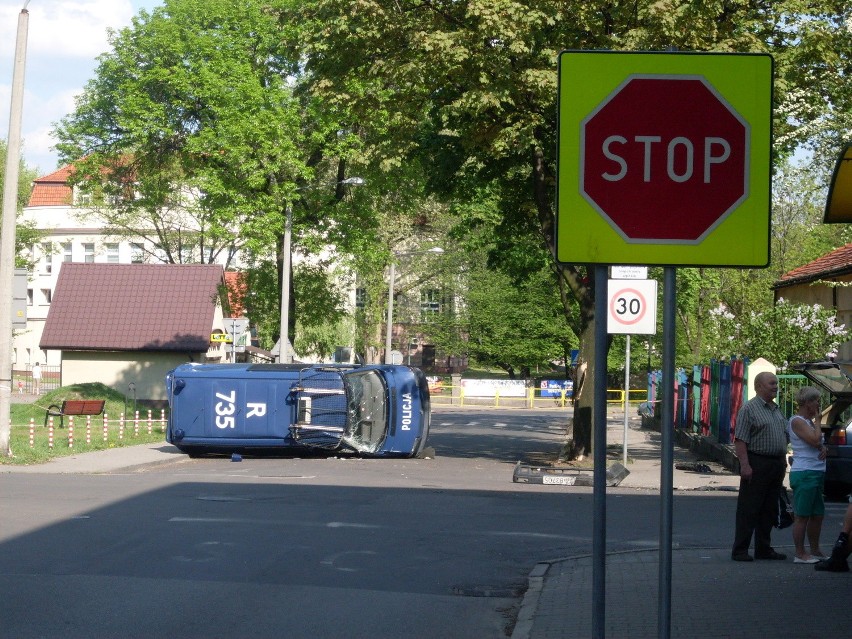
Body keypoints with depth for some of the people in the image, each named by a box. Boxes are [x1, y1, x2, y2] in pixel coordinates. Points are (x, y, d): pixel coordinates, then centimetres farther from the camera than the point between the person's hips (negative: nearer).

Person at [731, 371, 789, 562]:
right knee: (749, 510, -5)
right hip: (757, 464, -8)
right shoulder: (749, 408, -9)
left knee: (769, 510, 11)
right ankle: (740, 551, -2)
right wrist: (745, 465, -22)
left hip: (776, 465, 8)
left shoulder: (777, 409, 17)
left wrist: (783, 461, 15)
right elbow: (740, 439, -15)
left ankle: (763, 549, 19)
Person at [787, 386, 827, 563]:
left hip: (816, 473, 10)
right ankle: (800, 554, -2)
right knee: (802, 516, -5)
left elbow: (818, 443, 22)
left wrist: (823, 448, -1)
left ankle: (815, 551, 24)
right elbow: (815, 439, -23)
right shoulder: (797, 421, -12)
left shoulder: (808, 421, 17)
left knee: (817, 515, 14)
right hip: (804, 473, -10)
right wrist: (817, 420, -9)